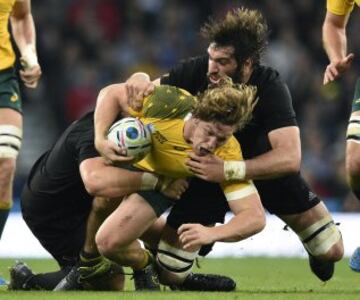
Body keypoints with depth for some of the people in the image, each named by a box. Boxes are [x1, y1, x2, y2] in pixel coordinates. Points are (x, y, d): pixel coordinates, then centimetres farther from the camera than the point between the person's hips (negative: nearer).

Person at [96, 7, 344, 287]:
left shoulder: (271, 88, -32)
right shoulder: (198, 70, -27)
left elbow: (290, 158, -41)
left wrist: (228, 170, -50)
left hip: (267, 168, -1)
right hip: (211, 169, 1)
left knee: (331, 251, -7)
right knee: (170, 268, -9)